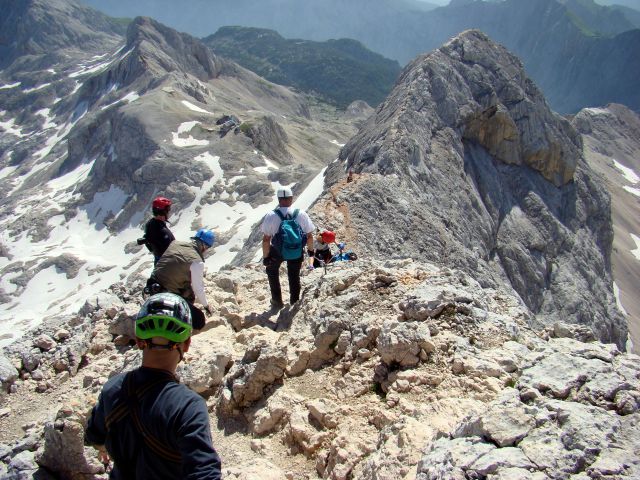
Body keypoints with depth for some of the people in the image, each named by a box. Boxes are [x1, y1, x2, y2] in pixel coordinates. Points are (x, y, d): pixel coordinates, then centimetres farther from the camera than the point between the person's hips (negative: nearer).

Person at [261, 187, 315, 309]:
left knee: (272, 271, 29)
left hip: (276, 252, -1)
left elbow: (266, 239, -18)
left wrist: (265, 257, -5)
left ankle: (277, 302, 32)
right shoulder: (301, 214, -15)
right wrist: (311, 250, 11)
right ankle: (295, 303, 42)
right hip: (297, 252, 1)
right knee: (294, 276, 26)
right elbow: (309, 235, -7)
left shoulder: (271, 216, -20)